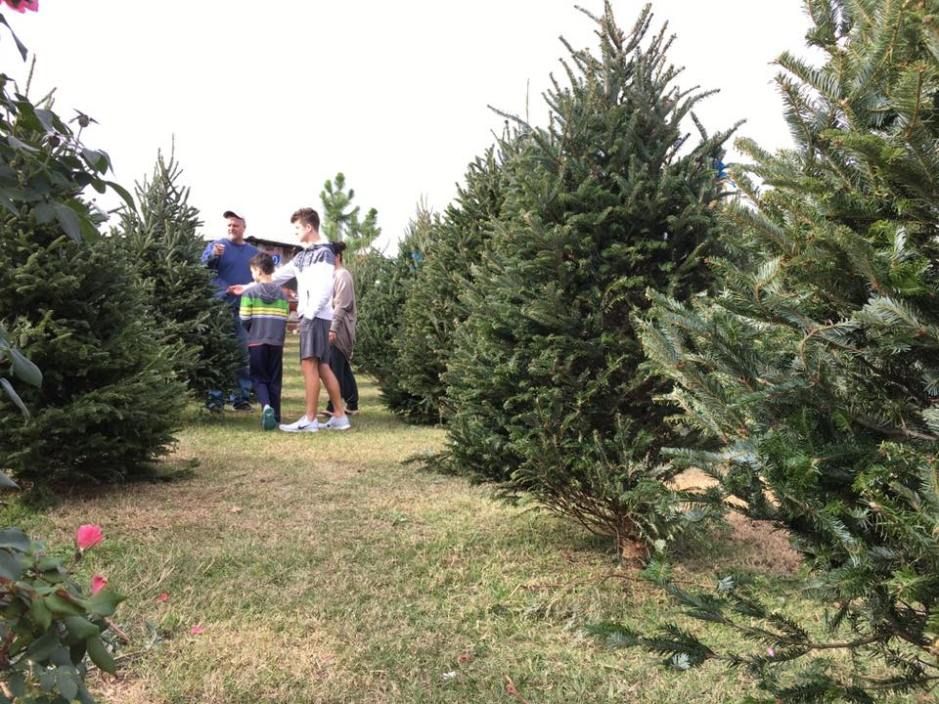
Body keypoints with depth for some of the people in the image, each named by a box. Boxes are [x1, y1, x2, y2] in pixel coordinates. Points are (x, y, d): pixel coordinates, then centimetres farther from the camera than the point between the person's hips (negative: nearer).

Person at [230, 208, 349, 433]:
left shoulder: (324, 253, -8)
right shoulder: (304, 255, 19)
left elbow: (325, 289, -17)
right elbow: (278, 276, 25)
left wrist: (309, 314, -17)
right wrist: (247, 288, 27)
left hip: (316, 316, -9)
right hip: (311, 316, 9)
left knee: (309, 364, -9)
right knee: (322, 367, 7)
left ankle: (310, 420, -6)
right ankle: (340, 417, 10)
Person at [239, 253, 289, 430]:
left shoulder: (250, 293, -6)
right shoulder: (282, 293, 5)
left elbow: (244, 319, -7)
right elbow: (285, 318, 4)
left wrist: (253, 331, 12)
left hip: (257, 342, -3)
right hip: (276, 342, 3)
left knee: (259, 378, 7)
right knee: (274, 380, 11)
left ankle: (266, 406, -18)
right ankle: (275, 417, 11)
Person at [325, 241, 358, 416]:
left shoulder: (342, 275, -10)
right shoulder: (334, 275, 17)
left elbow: (341, 305, -17)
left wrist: (333, 328, -21)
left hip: (339, 329, -9)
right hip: (334, 328, 9)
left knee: (335, 367, -8)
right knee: (343, 367, 12)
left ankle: (334, 407, -5)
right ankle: (352, 404, 19)